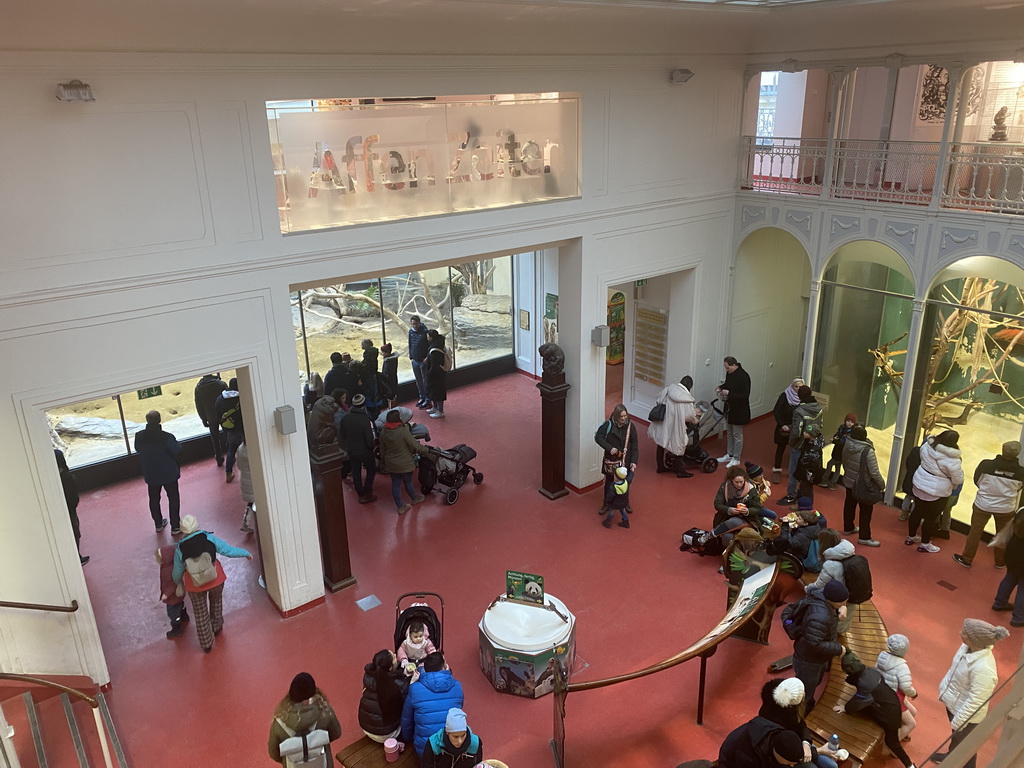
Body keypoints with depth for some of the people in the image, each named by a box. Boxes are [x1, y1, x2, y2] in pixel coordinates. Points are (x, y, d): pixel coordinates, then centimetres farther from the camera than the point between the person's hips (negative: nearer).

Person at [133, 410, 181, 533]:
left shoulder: (139, 436, -14)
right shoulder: (167, 437, -28)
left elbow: (137, 450, 4)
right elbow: (177, 451, -16)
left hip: (150, 474, 4)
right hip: (169, 474, -4)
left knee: (154, 499, 22)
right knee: (173, 499, 12)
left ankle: (158, 524, 37)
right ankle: (175, 527, 18)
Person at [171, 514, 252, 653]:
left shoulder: (180, 549, -9)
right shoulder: (209, 538, -14)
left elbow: (177, 573, 2)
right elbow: (228, 550, -12)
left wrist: (178, 582, 24)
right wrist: (246, 553, 3)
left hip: (194, 584, 0)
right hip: (215, 579, 0)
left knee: (201, 614, 18)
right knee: (216, 602, 31)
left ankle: (207, 644, 31)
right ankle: (217, 627, 51)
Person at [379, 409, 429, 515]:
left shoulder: (383, 432, -8)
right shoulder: (403, 431, -26)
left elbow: (382, 450, 5)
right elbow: (415, 445, -23)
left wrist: (384, 460, 20)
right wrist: (425, 449, -5)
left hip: (391, 464, 4)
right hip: (404, 464, -4)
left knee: (395, 484, 15)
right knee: (408, 482, 18)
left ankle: (400, 507, 25)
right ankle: (414, 498, 44)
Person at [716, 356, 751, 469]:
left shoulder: (744, 376, -24)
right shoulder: (729, 373, -1)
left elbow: (745, 395, -26)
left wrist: (729, 393, -29)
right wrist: (721, 387, -1)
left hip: (739, 410, -8)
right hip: (729, 408, 8)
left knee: (737, 434, 5)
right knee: (729, 433, 19)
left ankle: (736, 459, 16)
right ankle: (729, 455, 33)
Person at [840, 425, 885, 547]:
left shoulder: (846, 446, -10)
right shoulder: (867, 451, -29)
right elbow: (874, 473, -24)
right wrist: (882, 484, -7)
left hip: (848, 482, 6)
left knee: (849, 504, 22)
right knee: (866, 510, 7)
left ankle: (848, 528, 39)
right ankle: (864, 537, 13)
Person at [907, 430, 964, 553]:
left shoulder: (927, 445, -10)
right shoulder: (952, 459, -26)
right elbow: (958, 479, -15)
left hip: (919, 484, 6)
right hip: (937, 492, -6)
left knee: (917, 511, 22)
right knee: (931, 517, 11)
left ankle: (911, 537, 38)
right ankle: (924, 544, 25)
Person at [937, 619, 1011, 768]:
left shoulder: (983, 669, -40)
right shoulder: (969, 647, -17)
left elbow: (975, 700, -29)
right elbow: (954, 669, 2)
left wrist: (958, 721, -18)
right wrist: (944, 688, 14)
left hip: (967, 714, -8)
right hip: (953, 702, 8)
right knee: (955, 737, 34)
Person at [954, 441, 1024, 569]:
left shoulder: (986, 465, -24)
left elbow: (977, 481, -7)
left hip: (983, 504, -1)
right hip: (1005, 508, 1)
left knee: (975, 532, 17)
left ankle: (967, 559, 29)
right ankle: (1000, 561, 41)